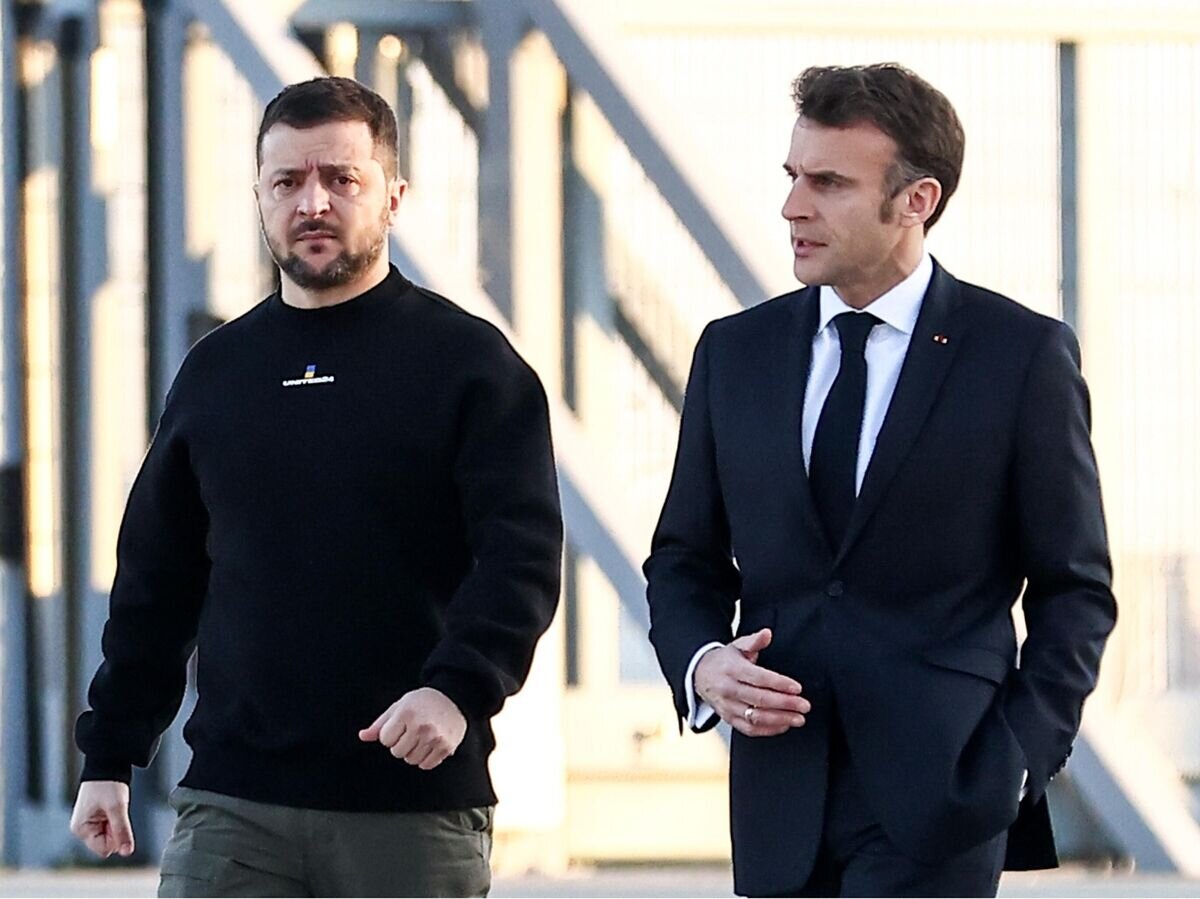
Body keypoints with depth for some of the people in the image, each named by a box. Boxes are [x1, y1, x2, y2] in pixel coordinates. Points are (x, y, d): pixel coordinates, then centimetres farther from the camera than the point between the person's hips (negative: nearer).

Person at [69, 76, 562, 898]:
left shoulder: (467, 361, 1)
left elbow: (523, 555, -9)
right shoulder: (215, 371, 14)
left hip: (416, 808, -3)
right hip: (234, 805, 3)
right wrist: (110, 755, 14)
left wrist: (459, 687, -26)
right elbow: (155, 583, 19)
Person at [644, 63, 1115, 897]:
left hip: (937, 795, -5)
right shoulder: (736, 352, 11)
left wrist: (1018, 763, -8)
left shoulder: (1023, 354, -1)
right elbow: (684, 561, 17)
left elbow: (1075, 589, 2)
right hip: (782, 807, 5)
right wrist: (700, 664, -5)